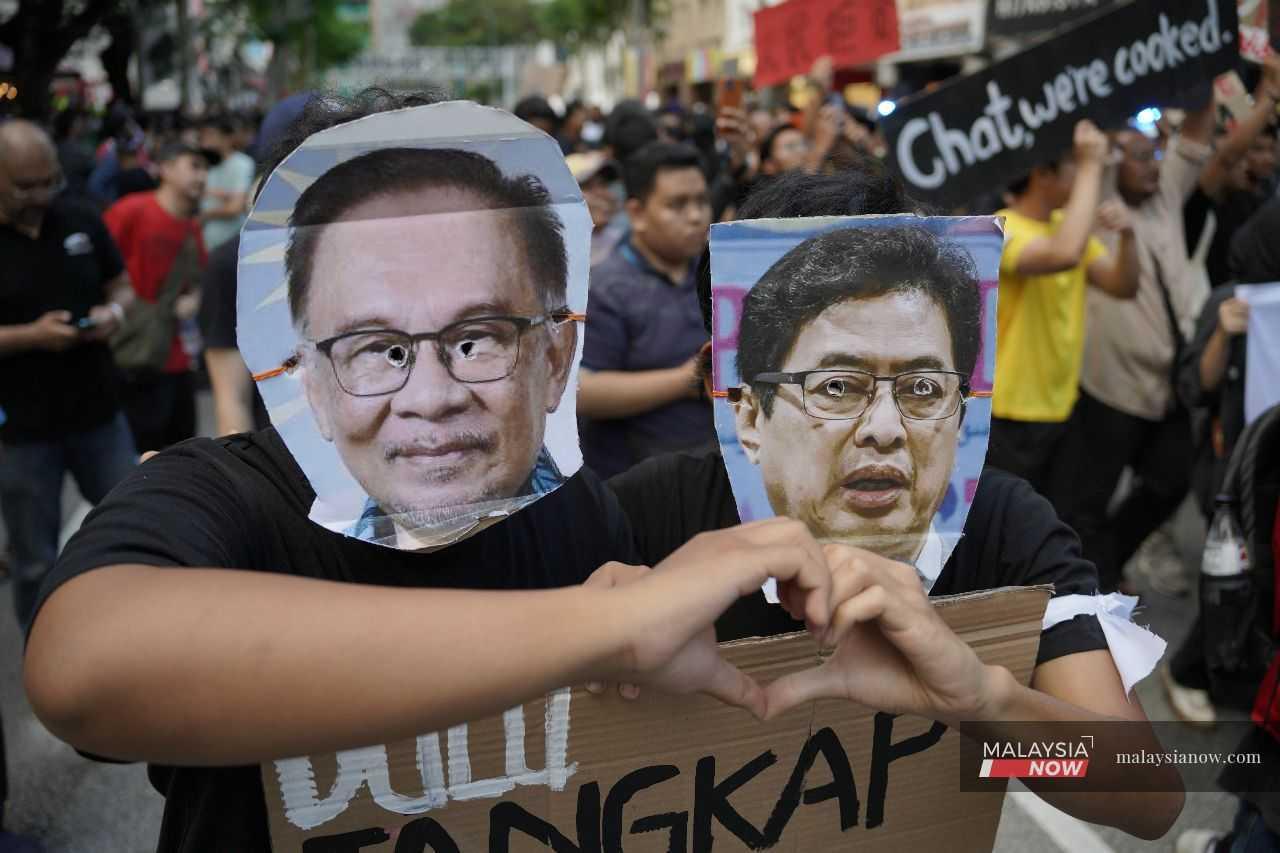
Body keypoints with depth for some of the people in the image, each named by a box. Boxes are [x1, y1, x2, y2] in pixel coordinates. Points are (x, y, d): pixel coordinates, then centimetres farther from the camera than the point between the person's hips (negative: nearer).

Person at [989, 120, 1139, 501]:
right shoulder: (1002, 230, -19)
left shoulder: (1066, 223, 9)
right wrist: (1091, 166, -31)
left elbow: (1123, 286, 6)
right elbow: (1065, 255, -39)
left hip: (1062, 408, 8)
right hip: (1010, 417, -8)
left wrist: (1127, 234, -14)